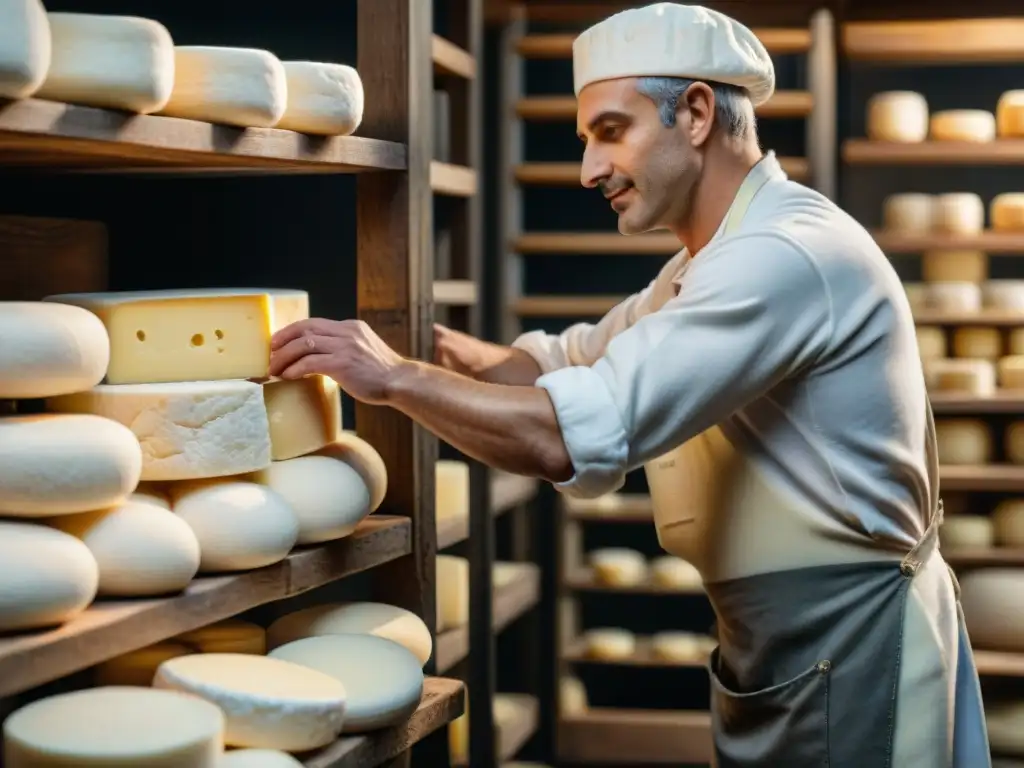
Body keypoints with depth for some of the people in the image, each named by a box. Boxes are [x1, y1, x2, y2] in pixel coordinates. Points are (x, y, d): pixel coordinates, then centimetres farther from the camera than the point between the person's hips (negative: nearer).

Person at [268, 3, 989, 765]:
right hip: (784, 641, 9)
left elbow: (583, 433, -30)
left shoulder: (788, 253, -23)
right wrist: (427, 343, -3)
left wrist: (395, 378, -20)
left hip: (847, 643, -9)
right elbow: (571, 362, 15)